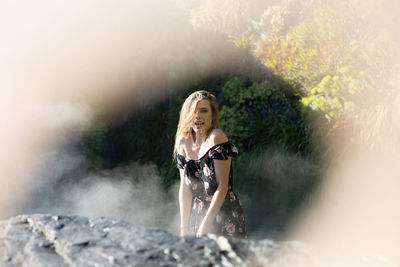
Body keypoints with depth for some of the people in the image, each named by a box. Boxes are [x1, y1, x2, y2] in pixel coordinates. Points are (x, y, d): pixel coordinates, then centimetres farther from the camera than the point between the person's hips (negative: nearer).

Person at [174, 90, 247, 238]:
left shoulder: (216, 137, -14)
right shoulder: (182, 142, 3)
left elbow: (223, 186, -16)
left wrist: (206, 223, -18)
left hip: (225, 214, -5)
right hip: (197, 213, 5)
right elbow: (185, 187, 5)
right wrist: (184, 227, 1)